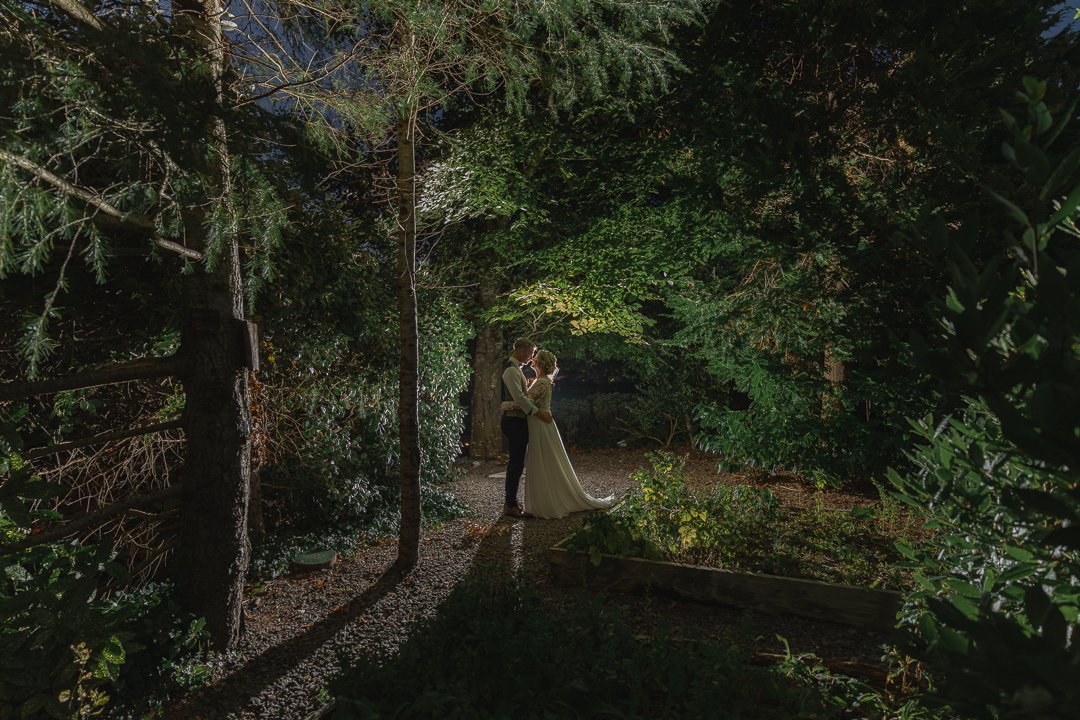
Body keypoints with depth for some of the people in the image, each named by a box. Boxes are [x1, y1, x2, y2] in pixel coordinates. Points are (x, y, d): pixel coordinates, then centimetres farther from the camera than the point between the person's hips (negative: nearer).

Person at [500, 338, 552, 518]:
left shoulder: (516, 369, 18)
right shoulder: (511, 370, -15)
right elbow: (519, 397, -23)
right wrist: (538, 412, -21)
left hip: (519, 421, 10)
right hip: (514, 421, -10)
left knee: (517, 463, 13)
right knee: (516, 463, -6)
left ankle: (511, 503, 20)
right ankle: (510, 505, 2)